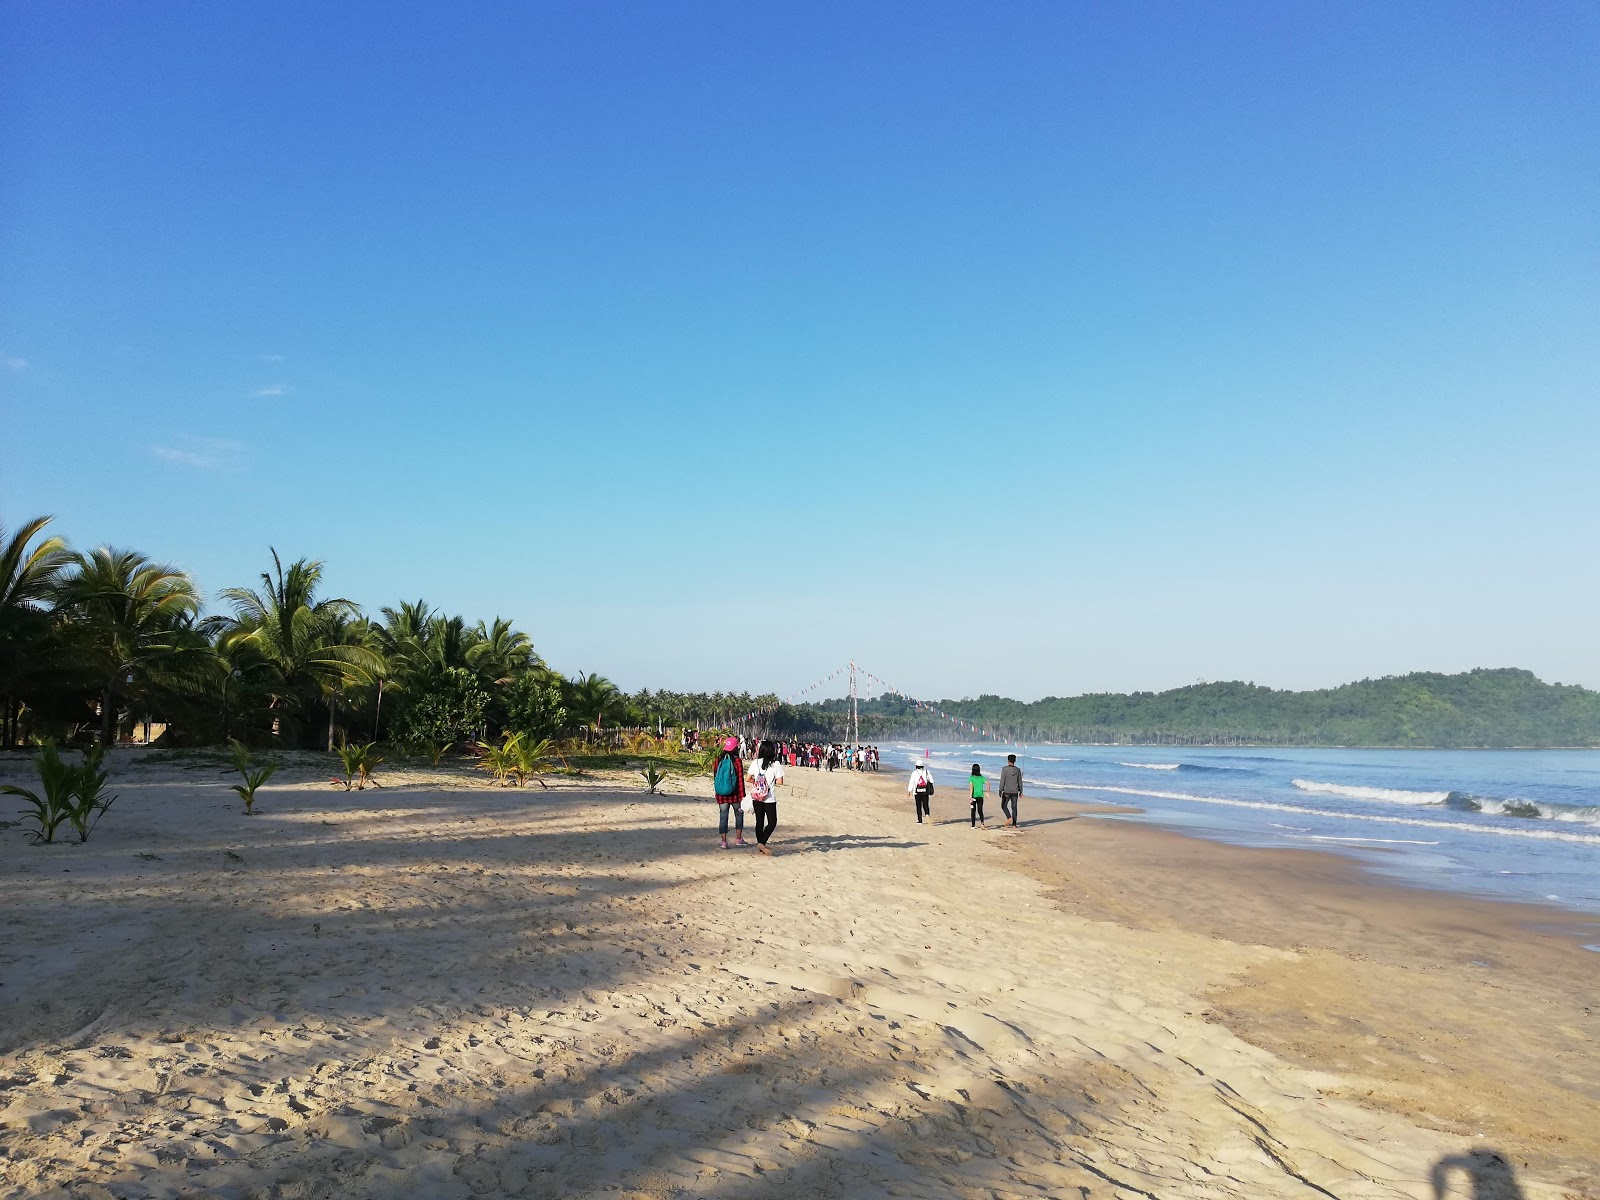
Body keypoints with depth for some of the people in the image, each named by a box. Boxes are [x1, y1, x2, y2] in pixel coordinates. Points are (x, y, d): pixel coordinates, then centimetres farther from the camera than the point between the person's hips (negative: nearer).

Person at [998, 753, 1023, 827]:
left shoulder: (1005, 769, -10)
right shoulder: (1018, 770, 1)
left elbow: (1002, 780, -11)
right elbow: (1020, 782, 5)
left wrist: (1000, 790, -5)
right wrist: (1020, 791, 14)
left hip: (1007, 791, -3)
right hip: (1015, 792, 3)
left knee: (1004, 806, 11)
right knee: (1014, 807, 8)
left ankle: (1009, 817, -10)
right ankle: (1014, 823, 7)